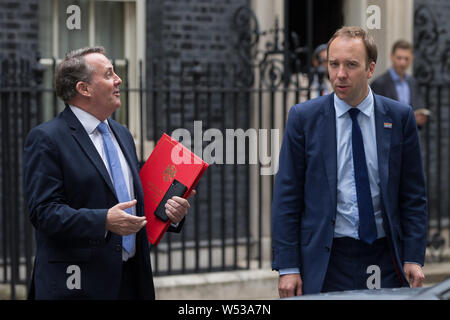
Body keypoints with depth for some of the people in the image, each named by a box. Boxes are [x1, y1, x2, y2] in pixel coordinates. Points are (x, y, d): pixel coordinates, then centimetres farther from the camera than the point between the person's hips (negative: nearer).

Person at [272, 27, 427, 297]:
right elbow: (287, 198, 0)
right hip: (325, 263, -1)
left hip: (384, 260, 1)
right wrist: (287, 267, -5)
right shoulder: (303, 117, 1)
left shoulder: (399, 117, 4)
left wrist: (414, 258, -1)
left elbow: (414, 196, 7)